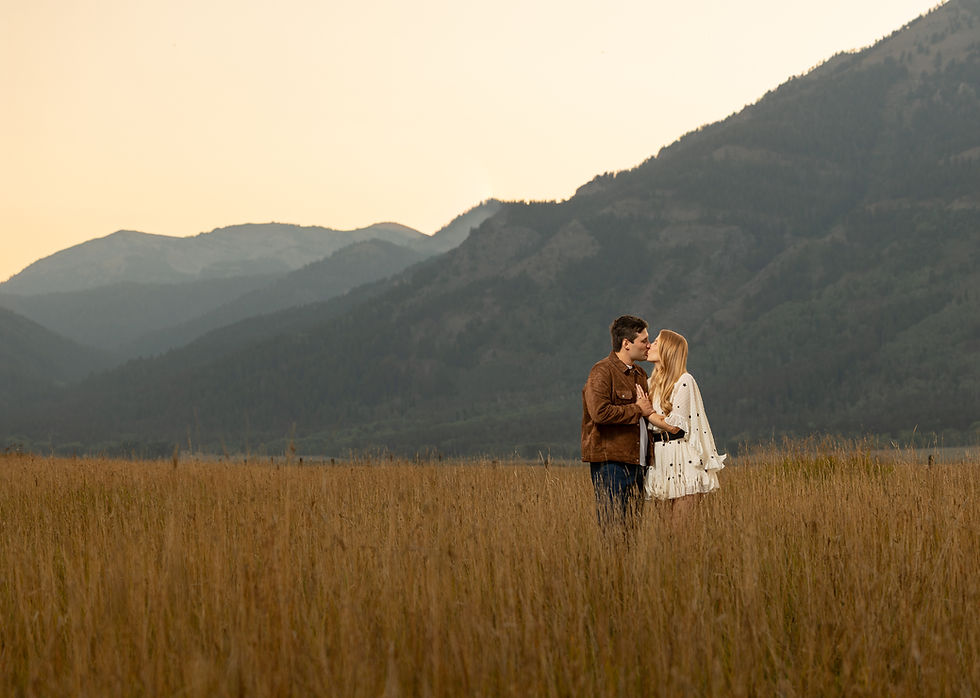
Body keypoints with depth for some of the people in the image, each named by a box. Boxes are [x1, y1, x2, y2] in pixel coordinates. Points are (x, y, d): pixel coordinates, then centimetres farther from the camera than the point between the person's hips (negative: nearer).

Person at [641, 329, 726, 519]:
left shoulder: (684, 381, -9)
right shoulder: (651, 383, 15)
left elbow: (674, 426, -13)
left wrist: (647, 412, -6)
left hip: (683, 459, -7)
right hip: (661, 457, 7)